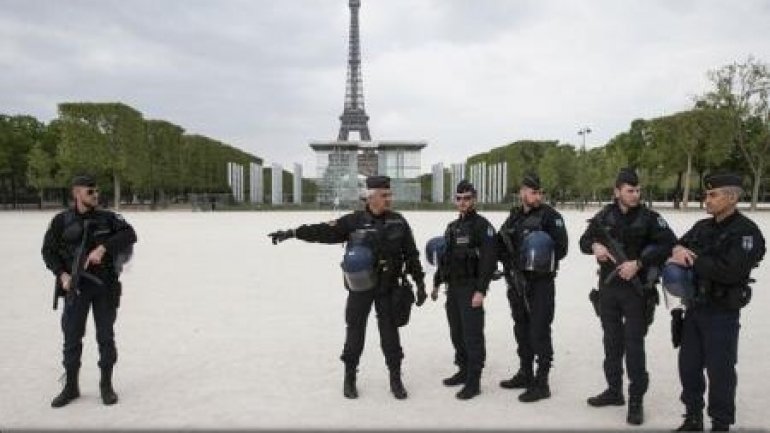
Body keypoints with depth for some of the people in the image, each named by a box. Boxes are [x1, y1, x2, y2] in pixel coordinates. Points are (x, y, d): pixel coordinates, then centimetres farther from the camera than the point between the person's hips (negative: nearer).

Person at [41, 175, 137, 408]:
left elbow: (129, 234, -12)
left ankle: (106, 385, 18)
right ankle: (71, 387, 22)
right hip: (76, 285, 0)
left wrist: (103, 247, -24)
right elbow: (49, 250, 5)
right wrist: (62, 274, -8)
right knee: (72, 337, 6)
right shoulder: (62, 220, 1)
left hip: (105, 285, 0)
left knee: (106, 336, 5)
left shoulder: (108, 218, 1)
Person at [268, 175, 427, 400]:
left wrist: (420, 283, 4)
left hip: (389, 287, 1)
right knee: (355, 330, 8)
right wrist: (291, 233, -19)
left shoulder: (398, 222, -1)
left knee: (390, 331, 7)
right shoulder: (353, 221, -6)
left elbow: (411, 255, 4)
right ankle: (349, 378, 25)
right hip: (360, 286, -1)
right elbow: (324, 231, -10)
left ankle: (396, 379, 23)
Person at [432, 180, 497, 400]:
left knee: (472, 334, -6)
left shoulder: (482, 225, -9)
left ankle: (473, 382, 1)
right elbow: (444, 257, 22)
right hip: (452, 288, 8)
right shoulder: (452, 227, 16)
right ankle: (464, 371, 29)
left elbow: (489, 260, -17)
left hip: (471, 288, -8)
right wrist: (436, 283, 19)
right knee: (457, 332, 15)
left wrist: (481, 291, -23)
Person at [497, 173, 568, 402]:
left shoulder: (550, 215, -7)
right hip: (517, 281, 7)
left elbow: (561, 247, -13)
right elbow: (501, 244, 18)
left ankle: (541, 383, 6)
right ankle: (525, 373, 32)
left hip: (540, 282, -7)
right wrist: (508, 261, 1)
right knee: (522, 330, 17)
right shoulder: (514, 216, 11)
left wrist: (544, 260, -23)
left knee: (540, 332, -4)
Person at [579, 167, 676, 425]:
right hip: (607, 288, 4)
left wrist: (638, 263, -21)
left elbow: (669, 244, -14)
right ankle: (614, 391, 28)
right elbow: (584, 241, 12)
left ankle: (636, 400, 9)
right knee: (612, 341, 14)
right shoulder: (604, 217, 4)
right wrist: (594, 246, -11)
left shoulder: (648, 217, -6)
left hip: (636, 289, -4)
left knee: (634, 344, -2)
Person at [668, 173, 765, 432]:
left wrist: (691, 261, -20)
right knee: (688, 366, 13)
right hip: (694, 309, 7)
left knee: (720, 371, 3)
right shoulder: (702, 227, 9)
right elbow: (674, 246, 9)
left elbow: (731, 271, -26)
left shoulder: (747, 232, -13)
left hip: (723, 315, -7)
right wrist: (679, 249, -15)